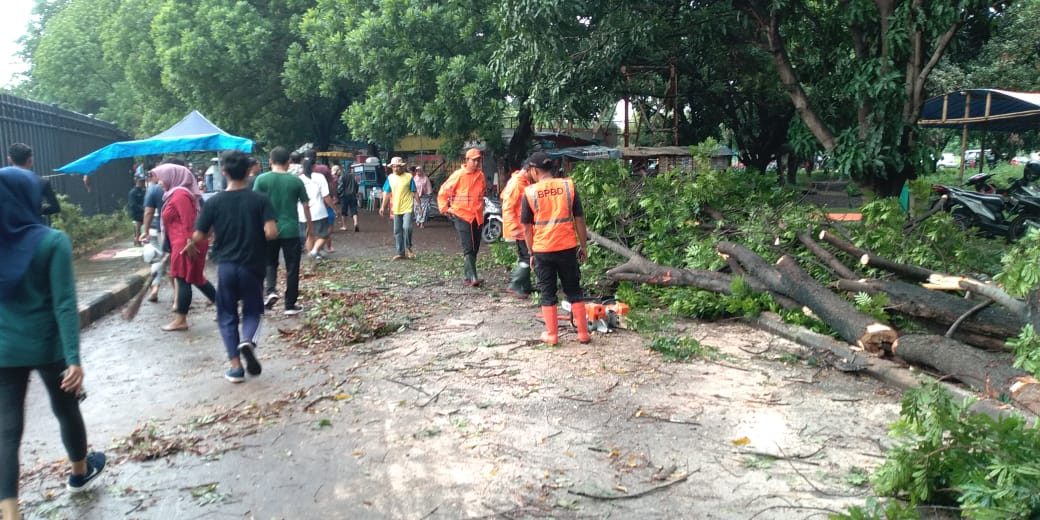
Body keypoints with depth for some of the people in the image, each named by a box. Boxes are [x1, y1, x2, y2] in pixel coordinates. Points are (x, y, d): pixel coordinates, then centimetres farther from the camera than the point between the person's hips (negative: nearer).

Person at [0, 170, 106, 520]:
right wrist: (74, 358, -20)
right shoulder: (52, 242, -15)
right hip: (48, 346, -3)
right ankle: (81, 471, 42)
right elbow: (64, 304, -20)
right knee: (66, 410, 20)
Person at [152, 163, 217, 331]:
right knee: (195, 278, 15)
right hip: (182, 243, 10)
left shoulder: (180, 194, -15)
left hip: (185, 245, -10)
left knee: (183, 279, -4)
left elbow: (188, 222, -21)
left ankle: (180, 320, 3)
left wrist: (189, 244, -22)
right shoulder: (175, 194, 17)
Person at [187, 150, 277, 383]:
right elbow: (271, 233, -17)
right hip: (252, 266, 0)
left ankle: (236, 367, 7)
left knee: (227, 316, 13)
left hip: (225, 266, 0)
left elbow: (198, 236, -5)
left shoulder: (214, 202, -5)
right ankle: (247, 340, -15)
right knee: (252, 311, 16)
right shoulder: (260, 200, -7)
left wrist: (191, 245, 19)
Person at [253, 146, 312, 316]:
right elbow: (305, 206, 4)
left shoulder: (262, 179, -3)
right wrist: (309, 226, 17)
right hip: (291, 230, -1)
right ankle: (290, 305, 11)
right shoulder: (296, 181, -1)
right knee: (292, 267, 8)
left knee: (270, 263, 19)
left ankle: (270, 291, -4)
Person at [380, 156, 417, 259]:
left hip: (407, 207, -4)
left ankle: (408, 248, 4)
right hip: (396, 209, 4)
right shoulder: (390, 178, 6)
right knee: (397, 231, 8)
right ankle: (400, 252, 18)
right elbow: (386, 193, 10)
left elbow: (414, 192, -1)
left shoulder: (409, 177, -3)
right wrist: (383, 206, 4)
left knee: (407, 227, -19)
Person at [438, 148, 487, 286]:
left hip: (477, 216, 6)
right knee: (468, 248, -14)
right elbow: (443, 192, -2)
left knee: (475, 248, 9)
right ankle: (473, 277, -20)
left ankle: (468, 277, 19)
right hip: (461, 215, -6)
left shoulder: (481, 176, 7)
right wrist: (444, 209, -5)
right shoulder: (458, 175, -8)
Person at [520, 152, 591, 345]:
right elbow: (579, 219, 1)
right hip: (567, 248, 1)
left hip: (542, 250, -1)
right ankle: (583, 333, 15)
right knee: (574, 291, 12)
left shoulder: (530, 192, -4)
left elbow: (527, 227, 1)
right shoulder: (568, 185, -2)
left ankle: (551, 335, 13)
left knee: (547, 293, 10)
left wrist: (531, 252, 11)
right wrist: (584, 245, 10)